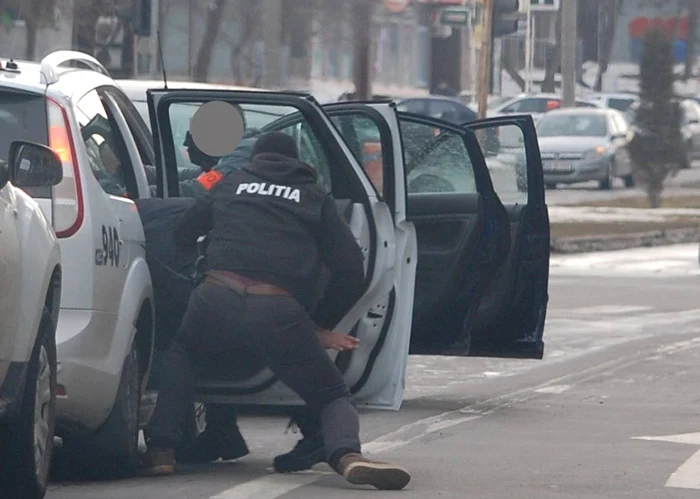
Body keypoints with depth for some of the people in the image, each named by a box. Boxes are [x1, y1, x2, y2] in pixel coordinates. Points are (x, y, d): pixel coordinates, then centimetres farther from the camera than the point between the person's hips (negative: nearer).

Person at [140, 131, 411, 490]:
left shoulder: (230, 186, 25)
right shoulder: (315, 198, 20)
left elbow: (181, 234, 35)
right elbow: (352, 269, 14)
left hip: (217, 299, 2)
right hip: (279, 312, -2)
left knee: (181, 356, 34)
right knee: (333, 397, 10)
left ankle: (161, 450, 17)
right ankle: (347, 454, -24)